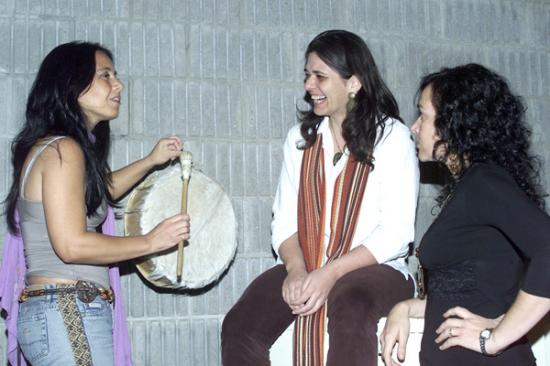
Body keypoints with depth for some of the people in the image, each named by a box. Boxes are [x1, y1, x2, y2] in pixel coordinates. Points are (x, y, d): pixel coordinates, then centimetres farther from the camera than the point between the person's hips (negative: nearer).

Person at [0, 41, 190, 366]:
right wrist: (151, 241, -11)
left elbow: (96, 193, 36)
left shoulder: (50, 148, 17)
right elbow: (71, 245, -20)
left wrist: (151, 161, 28)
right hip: (69, 314, -10)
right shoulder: (62, 150, -12)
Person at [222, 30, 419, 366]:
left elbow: (396, 232, -9)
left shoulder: (392, 136, -2)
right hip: (304, 269, 4)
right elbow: (285, 218, 7)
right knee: (239, 327, -21)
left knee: (350, 316, -38)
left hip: (375, 268, -4)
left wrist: (331, 272, -19)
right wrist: (296, 268, -13)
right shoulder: (300, 137, 14)